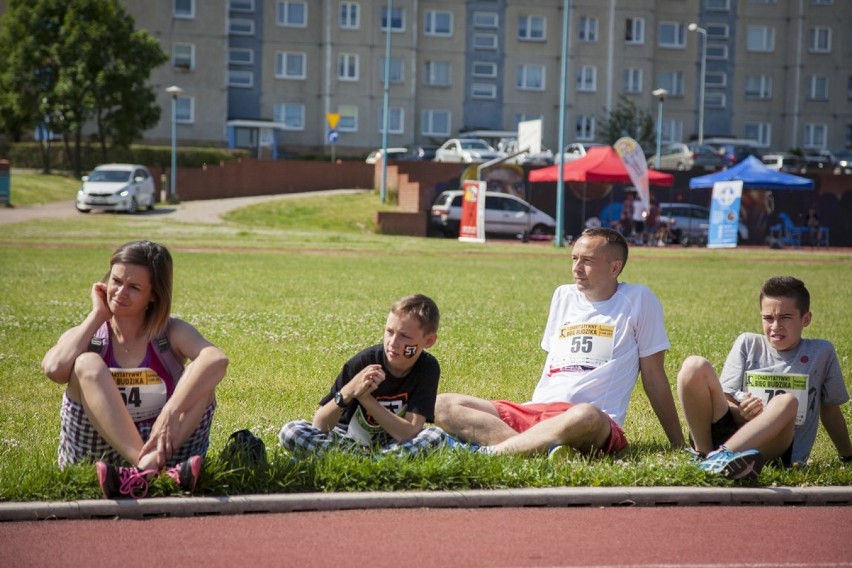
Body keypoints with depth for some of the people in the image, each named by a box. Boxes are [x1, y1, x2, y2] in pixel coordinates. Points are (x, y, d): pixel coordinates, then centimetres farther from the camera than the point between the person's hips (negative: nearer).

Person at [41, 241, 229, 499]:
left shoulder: (172, 333, 2)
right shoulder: (87, 337, 4)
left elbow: (217, 360, -22)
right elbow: (54, 369, -21)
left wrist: (172, 412, -37)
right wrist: (97, 315, -8)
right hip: (96, 455, 0)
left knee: (202, 374, -19)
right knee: (87, 364, -22)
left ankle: (150, 463, -43)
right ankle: (147, 467, -42)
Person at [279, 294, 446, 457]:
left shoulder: (428, 368, -16)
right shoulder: (363, 363, -19)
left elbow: (410, 433, -27)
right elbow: (319, 425, -20)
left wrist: (365, 397, -32)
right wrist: (346, 393, -38)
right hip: (350, 437, 0)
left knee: (436, 436, -29)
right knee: (290, 432, -25)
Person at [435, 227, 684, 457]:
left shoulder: (638, 300, 5)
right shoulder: (563, 296, 21)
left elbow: (654, 379, 8)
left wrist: (679, 445, 9)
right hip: (536, 410, 6)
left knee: (586, 417, -44)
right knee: (443, 405, -15)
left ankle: (493, 451, -36)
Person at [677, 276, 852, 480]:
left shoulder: (821, 352, 10)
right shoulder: (748, 344, 11)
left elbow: (830, 409, 19)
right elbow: (723, 401, 6)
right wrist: (740, 413, -17)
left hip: (775, 449, -1)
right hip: (727, 431, 1)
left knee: (787, 402, -34)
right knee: (695, 366, -18)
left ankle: (721, 456, -47)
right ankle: (703, 453, -25)